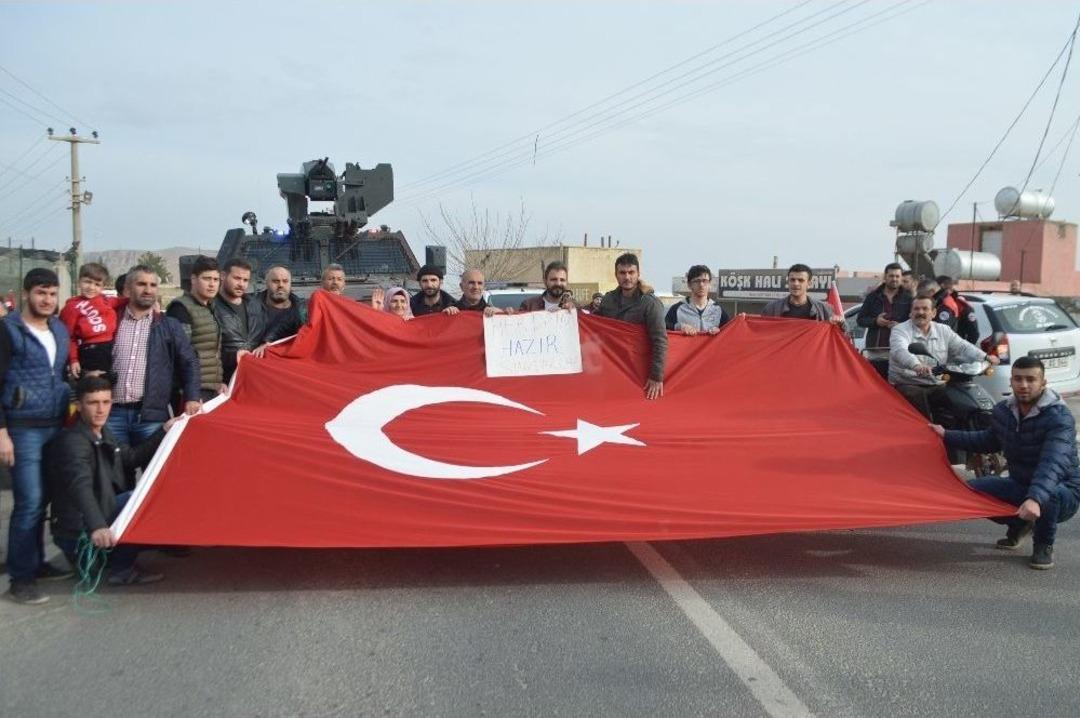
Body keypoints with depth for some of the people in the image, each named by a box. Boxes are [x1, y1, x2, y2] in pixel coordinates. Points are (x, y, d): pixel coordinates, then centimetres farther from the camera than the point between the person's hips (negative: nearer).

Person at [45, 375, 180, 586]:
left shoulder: (104, 435, 8)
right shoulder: (73, 442, -22)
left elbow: (133, 457, 19)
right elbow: (80, 487, -38)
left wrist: (164, 430, 14)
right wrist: (96, 527, -53)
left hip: (100, 521, 9)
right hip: (78, 536, -9)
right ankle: (121, 571, -10)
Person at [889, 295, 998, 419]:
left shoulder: (943, 330, 15)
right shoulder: (900, 330, -5)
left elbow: (963, 347, 12)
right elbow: (900, 351, -25)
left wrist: (985, 357, -8)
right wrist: (916, 365, -46)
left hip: (935, 385, 5)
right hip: (906, 384, -5)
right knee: (918, 396, -35)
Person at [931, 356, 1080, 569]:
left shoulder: (1059, 417, -25)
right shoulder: (1003, 411, -2)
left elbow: (1053, 463, -41)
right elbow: (988, 441, 20)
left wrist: (1035, 499, -56)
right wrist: (947, 435, 16)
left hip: (1062, 494, -7)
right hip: (1019, 486, 7)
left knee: (1047, 494, -40)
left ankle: (1044, 545, -9)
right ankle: (1018, 524, 17)